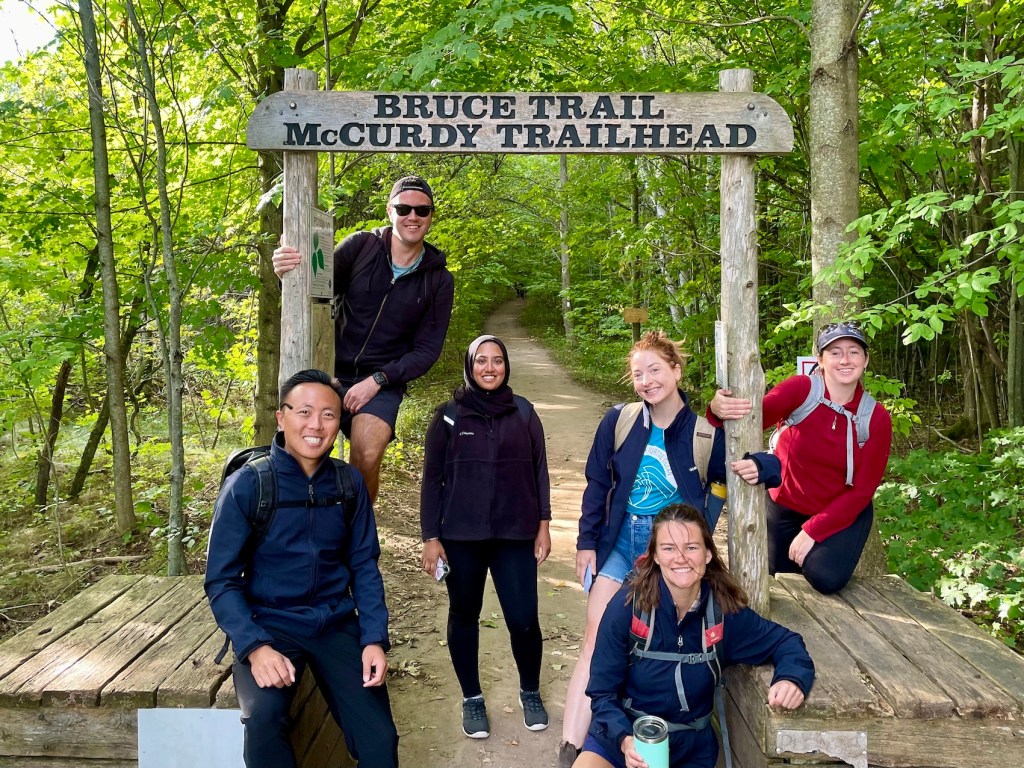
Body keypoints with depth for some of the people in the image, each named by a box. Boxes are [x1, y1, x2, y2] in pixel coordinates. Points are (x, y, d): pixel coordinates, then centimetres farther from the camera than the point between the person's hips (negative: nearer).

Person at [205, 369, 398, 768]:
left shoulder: (349, 484, 0)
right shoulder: (247, 485, -10)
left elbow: (364, 567, 5)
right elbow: (222, 581, -8)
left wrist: (375, 638, -8)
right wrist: (254, 647, -23)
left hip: (337, 626, 3)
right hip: (268, 626, -2)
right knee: (263, 718, -30)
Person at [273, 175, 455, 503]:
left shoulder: (438, 280, 1)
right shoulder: (361, 246, -1)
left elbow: (427, 350, 1)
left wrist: (377, 381, -12)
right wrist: (289, 272, -30)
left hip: (382, 383, 0)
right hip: (331, 370, 1)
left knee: (366, 456, -22)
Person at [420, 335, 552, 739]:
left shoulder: (523, 411, 4)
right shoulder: (449, 415, 0)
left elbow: (538, 469, 8)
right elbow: (432, 478, 1)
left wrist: (543, 524, 4)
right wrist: (431, 537, -3)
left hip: (515, 535, 0)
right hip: (462, 536, 0)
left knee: (523, 619, -3)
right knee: (464, 616, 11)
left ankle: (530, 693, 23)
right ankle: (472, 698, 30)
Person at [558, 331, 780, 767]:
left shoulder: (704, 434, -9)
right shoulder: (618, 422, -4)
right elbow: (598, 485, 5)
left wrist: (757, 467, -26)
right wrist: (586, 543, 3)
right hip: (620, 542, 2)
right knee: (595, 639, -4)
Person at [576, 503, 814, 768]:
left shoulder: (724, 610, -11)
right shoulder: (627, 605, -17)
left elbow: (784, 640, 3)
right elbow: (603, 693, -12)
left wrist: (792, 678, -20)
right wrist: (625, 740, -31)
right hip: (620, 732, -3)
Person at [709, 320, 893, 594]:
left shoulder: (876, 419, -14)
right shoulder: (800, 390, -18)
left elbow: (862, 491, -11)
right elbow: (753, 415, -35)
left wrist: (813, 531, -19)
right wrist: (719, 409, -59)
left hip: (843, 512, 0)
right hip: (785, 507, 0)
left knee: (827, 579, -21)